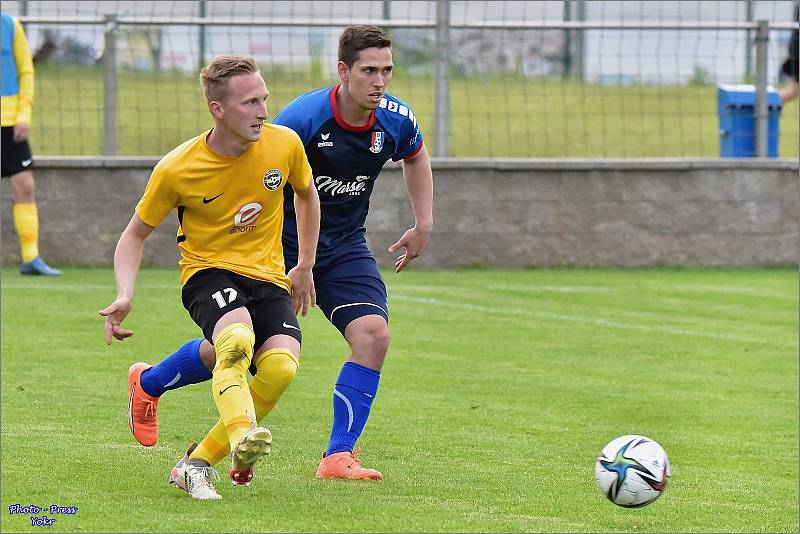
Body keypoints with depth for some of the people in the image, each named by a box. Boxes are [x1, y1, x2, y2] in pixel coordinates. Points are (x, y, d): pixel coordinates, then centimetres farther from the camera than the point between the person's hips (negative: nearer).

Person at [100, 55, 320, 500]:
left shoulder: (284, 144, -6)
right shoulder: (176, 170, -13)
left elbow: (306, 195, 17)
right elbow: (135, 234, 2)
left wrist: (305, 267, 15)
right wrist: (125, 296, -14)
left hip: (267, 276, 3)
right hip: (208, 272, -3)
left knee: (282, 366, -25)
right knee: (238, 339, -38)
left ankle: (198, 463, -12)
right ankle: (242, 438, -52)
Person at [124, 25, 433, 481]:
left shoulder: (396, 119, -8)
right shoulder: (303, 117, -25)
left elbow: (416, 157, 16)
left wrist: (424, 225, 13)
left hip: (345, 247, 4)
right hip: (280, 242, -4)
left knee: (373, 333, -20)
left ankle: (338, 457, -12)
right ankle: (149, 384, 35)